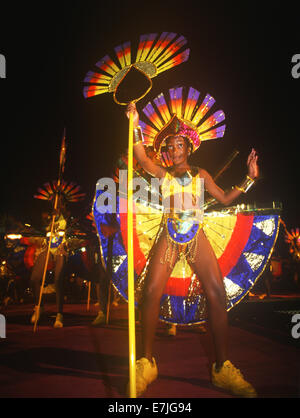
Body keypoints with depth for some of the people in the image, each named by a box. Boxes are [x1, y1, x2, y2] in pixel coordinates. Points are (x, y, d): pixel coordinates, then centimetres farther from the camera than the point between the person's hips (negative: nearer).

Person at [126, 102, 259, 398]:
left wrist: (250, 178, 12)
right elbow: (142, 159, -7)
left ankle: (222, 368, -1)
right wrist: (135, 127, -18)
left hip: (196, 236, 1)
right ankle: (147, 363, 1)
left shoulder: (201, 174, 17)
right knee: (151, 293, -15)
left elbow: (225, 198, 17)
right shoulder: (163, 174, 12)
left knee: (217, 294, -13)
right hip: (169, 237, -1)